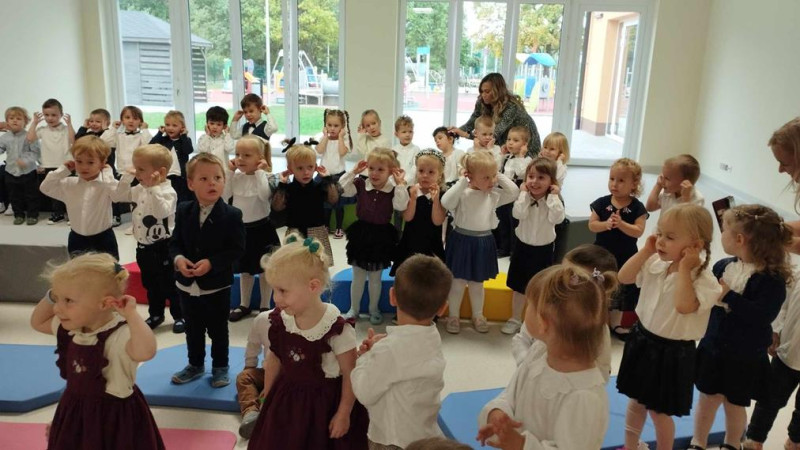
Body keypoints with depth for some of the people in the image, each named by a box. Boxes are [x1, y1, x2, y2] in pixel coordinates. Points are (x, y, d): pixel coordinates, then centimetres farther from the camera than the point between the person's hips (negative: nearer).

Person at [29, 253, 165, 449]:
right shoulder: (71, 328, -3)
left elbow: (145, 352, -53)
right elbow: (37, 322, 16)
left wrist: (131, 313, -46)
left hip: (114, 417, -8)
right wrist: (51, 297, -1)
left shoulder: (119, 335, -32)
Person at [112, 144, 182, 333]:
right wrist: (126, 177, 2)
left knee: (169, 284, 4)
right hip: (143, 246, 8)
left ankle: (180, 316, 18)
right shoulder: (140, 190, 4)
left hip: (162, 246, -8)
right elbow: (118, 196, 12)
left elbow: (162, 212, -36)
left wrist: (154, 188, -40)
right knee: (150, 284, 20)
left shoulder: (167, 191, -20)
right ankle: (156, 314, 35)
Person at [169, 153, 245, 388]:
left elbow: (237, 250, -14)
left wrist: (211, 263, -25)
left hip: (217, 285, -4)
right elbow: (175, 243, 4)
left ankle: (220, 366, 29)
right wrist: (178, 259, -17)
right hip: (187, 284, 4)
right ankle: (195, 364, 37)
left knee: (218, 329, 11)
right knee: (193, 328, 19)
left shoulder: (232, 215, -14)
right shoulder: (183, 211, -1)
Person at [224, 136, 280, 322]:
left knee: (264, 269, 7)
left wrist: (259, 172, -23)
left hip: (261, 228, -5)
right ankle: (244, 305, 32)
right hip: (242, 228, 5)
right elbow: (223, 196, -6)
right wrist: (229, 172, -8)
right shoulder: (236, 177, 1)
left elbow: (265, 195, -30)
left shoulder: (264, 176, -13)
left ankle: (265, 306, 21)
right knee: (245, 269, 18)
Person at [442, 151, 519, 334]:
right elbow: (445, 202, -30)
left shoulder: (494, 194, -1)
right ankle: (453, 316, 24)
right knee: (458, 282, 9)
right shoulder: (462, 192, -15)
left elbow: (514, 192, -3)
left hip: (483, 243, 4)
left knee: (477, 283, 19)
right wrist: (462, 181, -29)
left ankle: (478, 315, 34)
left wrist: (500, 177, -8)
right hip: (462, 240, -4)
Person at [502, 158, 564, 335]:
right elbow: (518, 214, -27)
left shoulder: (553, 200, -11)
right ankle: (515, 319, 29)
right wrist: (524, 193, -22)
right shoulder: (524, 197, -9)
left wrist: (554, 196, -25)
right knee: (519, 286, 13)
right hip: (523, 247, 1)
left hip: (543, 250, -1)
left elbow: (556, 218, -29)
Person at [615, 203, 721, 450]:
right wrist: (646, 250, -11)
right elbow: (623, 277, -4)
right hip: (642, 339, 6)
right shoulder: (656, 262, -4)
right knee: (635, 400, 22)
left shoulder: (703, 278, -22)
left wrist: (684, 268, -32)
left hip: (672, 352, -6)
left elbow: (684, 306, -38)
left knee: (659, 411, 10)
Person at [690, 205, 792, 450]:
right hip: (713, 346, 5)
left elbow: (763, 315, -31)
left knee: (734, 404, 14)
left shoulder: (772, 279, -20)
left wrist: (729, 296, -30)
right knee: (707, 397, 16)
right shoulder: (722, 266, -3)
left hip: (746, 356, -4)